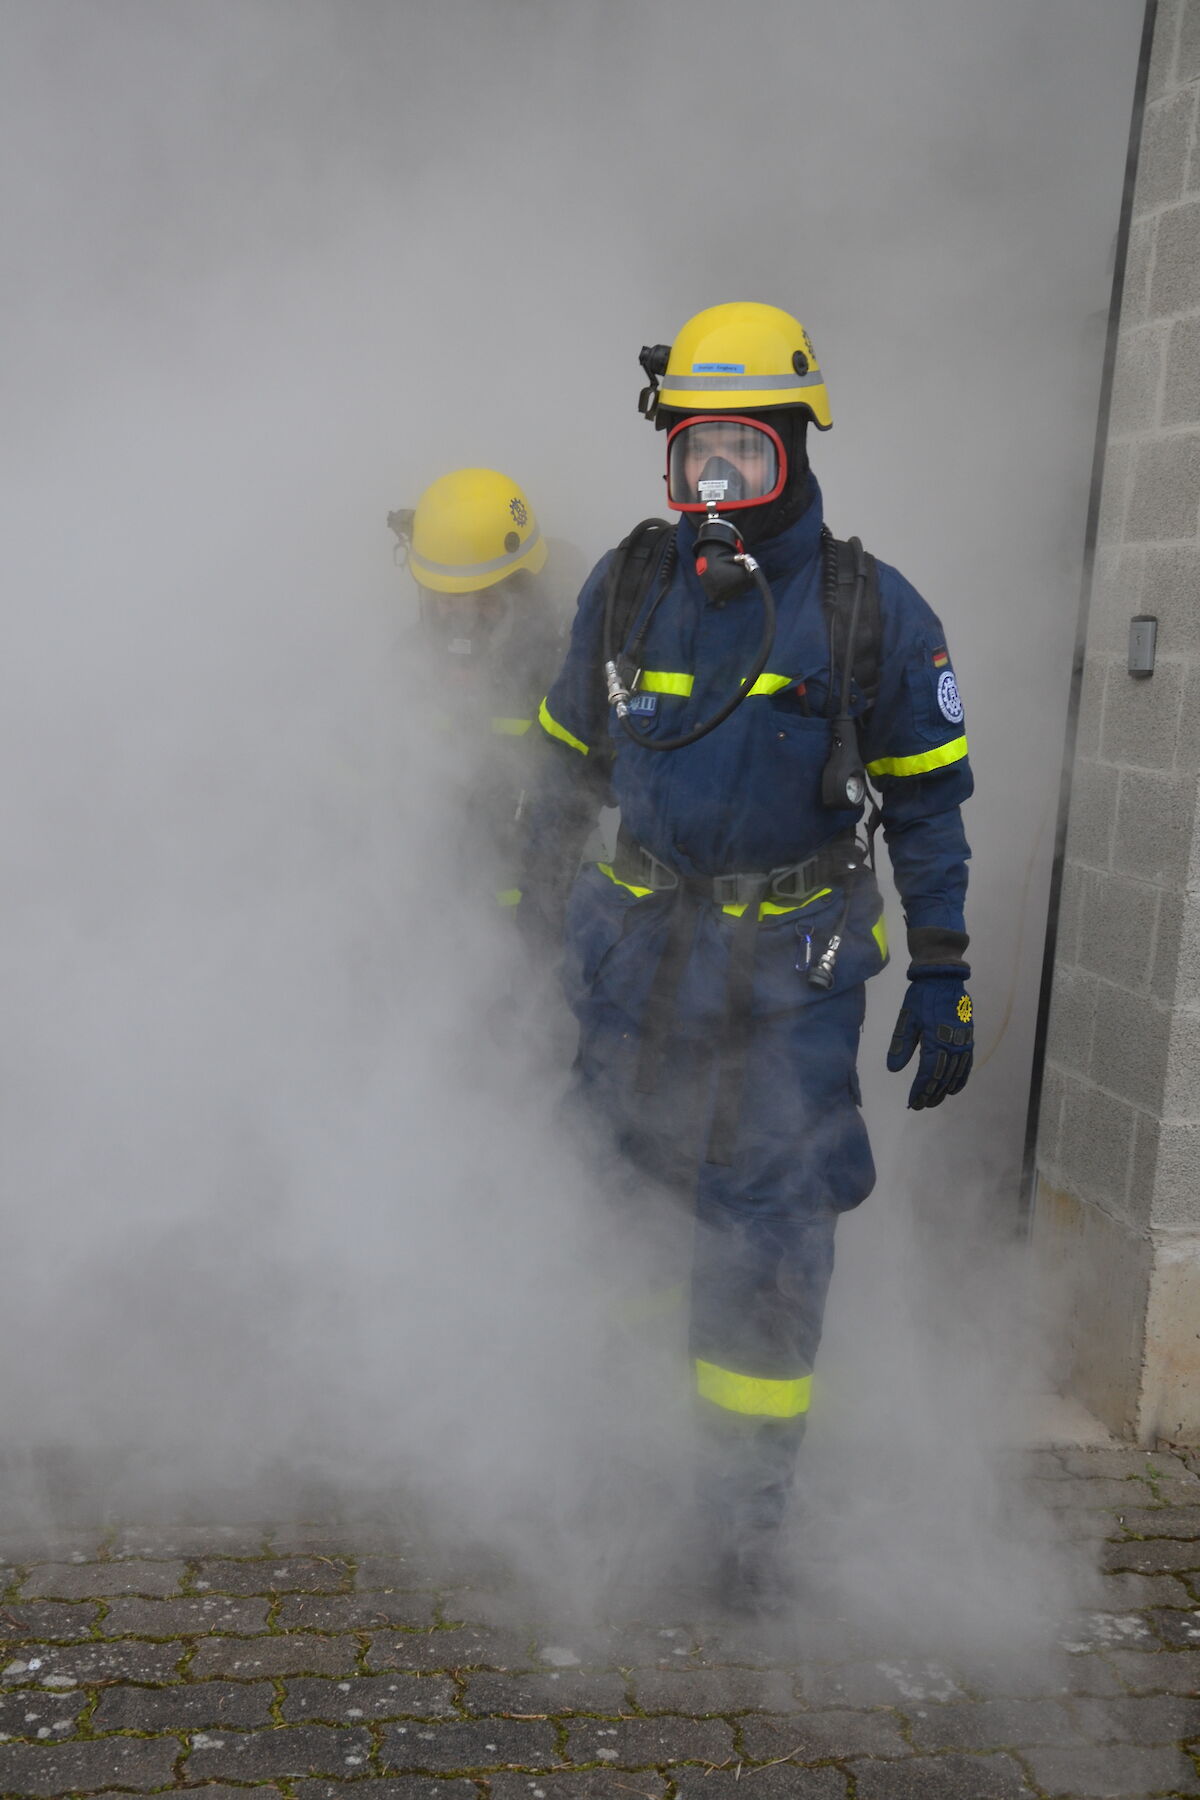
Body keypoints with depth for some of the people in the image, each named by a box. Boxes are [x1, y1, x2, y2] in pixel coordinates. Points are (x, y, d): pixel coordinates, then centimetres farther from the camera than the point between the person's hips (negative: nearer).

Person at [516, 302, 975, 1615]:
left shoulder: (873, 612, -8)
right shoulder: (625, 589, 1)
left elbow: (928, 804, -3)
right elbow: (566, 766, 11)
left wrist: (943, 980, -6)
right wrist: (531, 913, 14)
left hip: (793, 967, -3)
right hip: (639, 945, 4)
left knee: (771, 1235, -1)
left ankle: (743, 1512, 18)